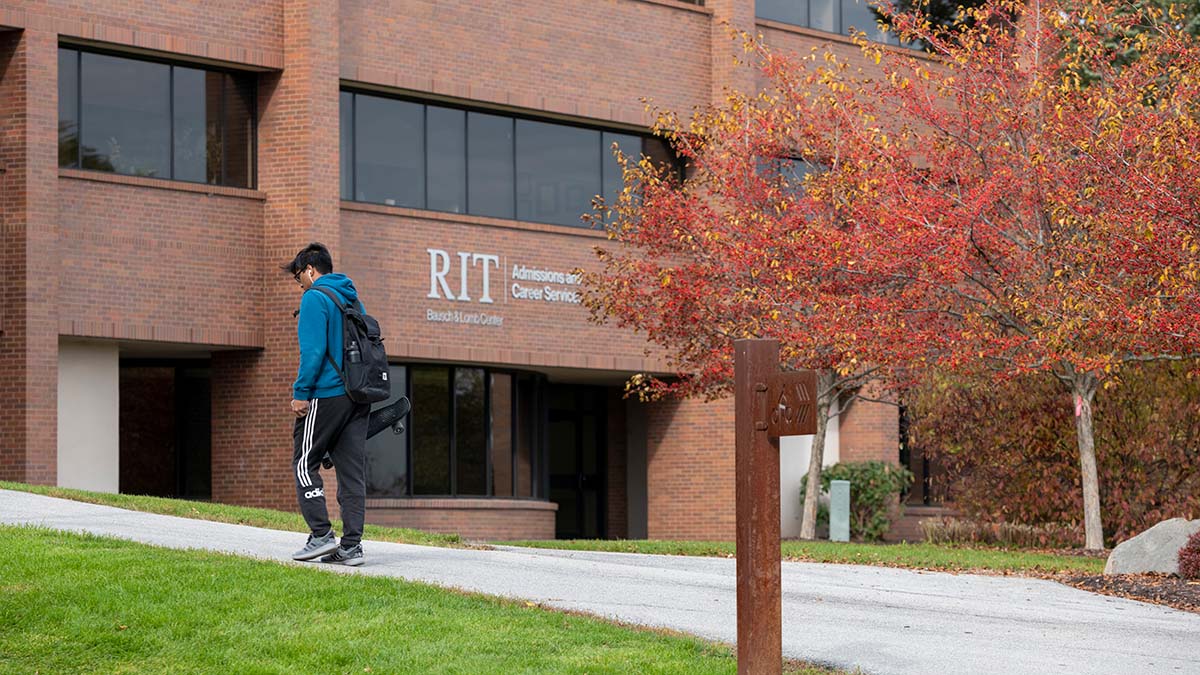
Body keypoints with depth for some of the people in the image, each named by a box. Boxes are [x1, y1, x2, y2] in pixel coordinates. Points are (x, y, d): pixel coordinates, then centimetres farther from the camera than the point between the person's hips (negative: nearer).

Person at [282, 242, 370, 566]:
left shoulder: (315, 298, -7)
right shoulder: (353, 299, 18)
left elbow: (313, 350, -16)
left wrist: (301, 392, -12)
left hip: (327, 395, -7)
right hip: (358, 396, 7)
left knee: (304, 463, 3)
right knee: (352, 470, 5)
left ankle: (322, 534, -5)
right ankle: (351, 544, 2)